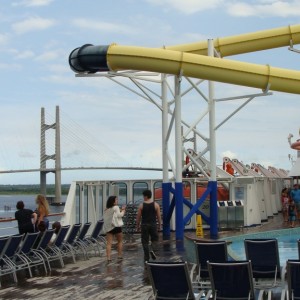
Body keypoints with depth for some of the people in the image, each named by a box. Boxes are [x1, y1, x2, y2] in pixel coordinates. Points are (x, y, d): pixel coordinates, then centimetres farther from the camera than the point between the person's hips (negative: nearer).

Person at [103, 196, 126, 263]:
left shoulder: (106, 209, 13)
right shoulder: (116, 207, -5)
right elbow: (120, 215, -9)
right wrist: (123, 210, 9)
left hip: (108, 227, 4)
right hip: (116, 226, -4)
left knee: (109, 243, -3)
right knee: (120, 241, 15)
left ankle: (108, 258, -10)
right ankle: (119, 256, 16)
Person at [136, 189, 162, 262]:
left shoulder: (141, 205, -3)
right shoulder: (156, 205, -1)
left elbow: (138, 217, 0)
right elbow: (159, 216, 1)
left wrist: (138, 226, 11)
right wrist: (160, 225, 12)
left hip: (144, 225, -1)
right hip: (153, 224, 1)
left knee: (145, 241, 6)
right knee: (155, 239, 17)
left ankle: (146, 258, 6)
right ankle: (152, 250, -11)